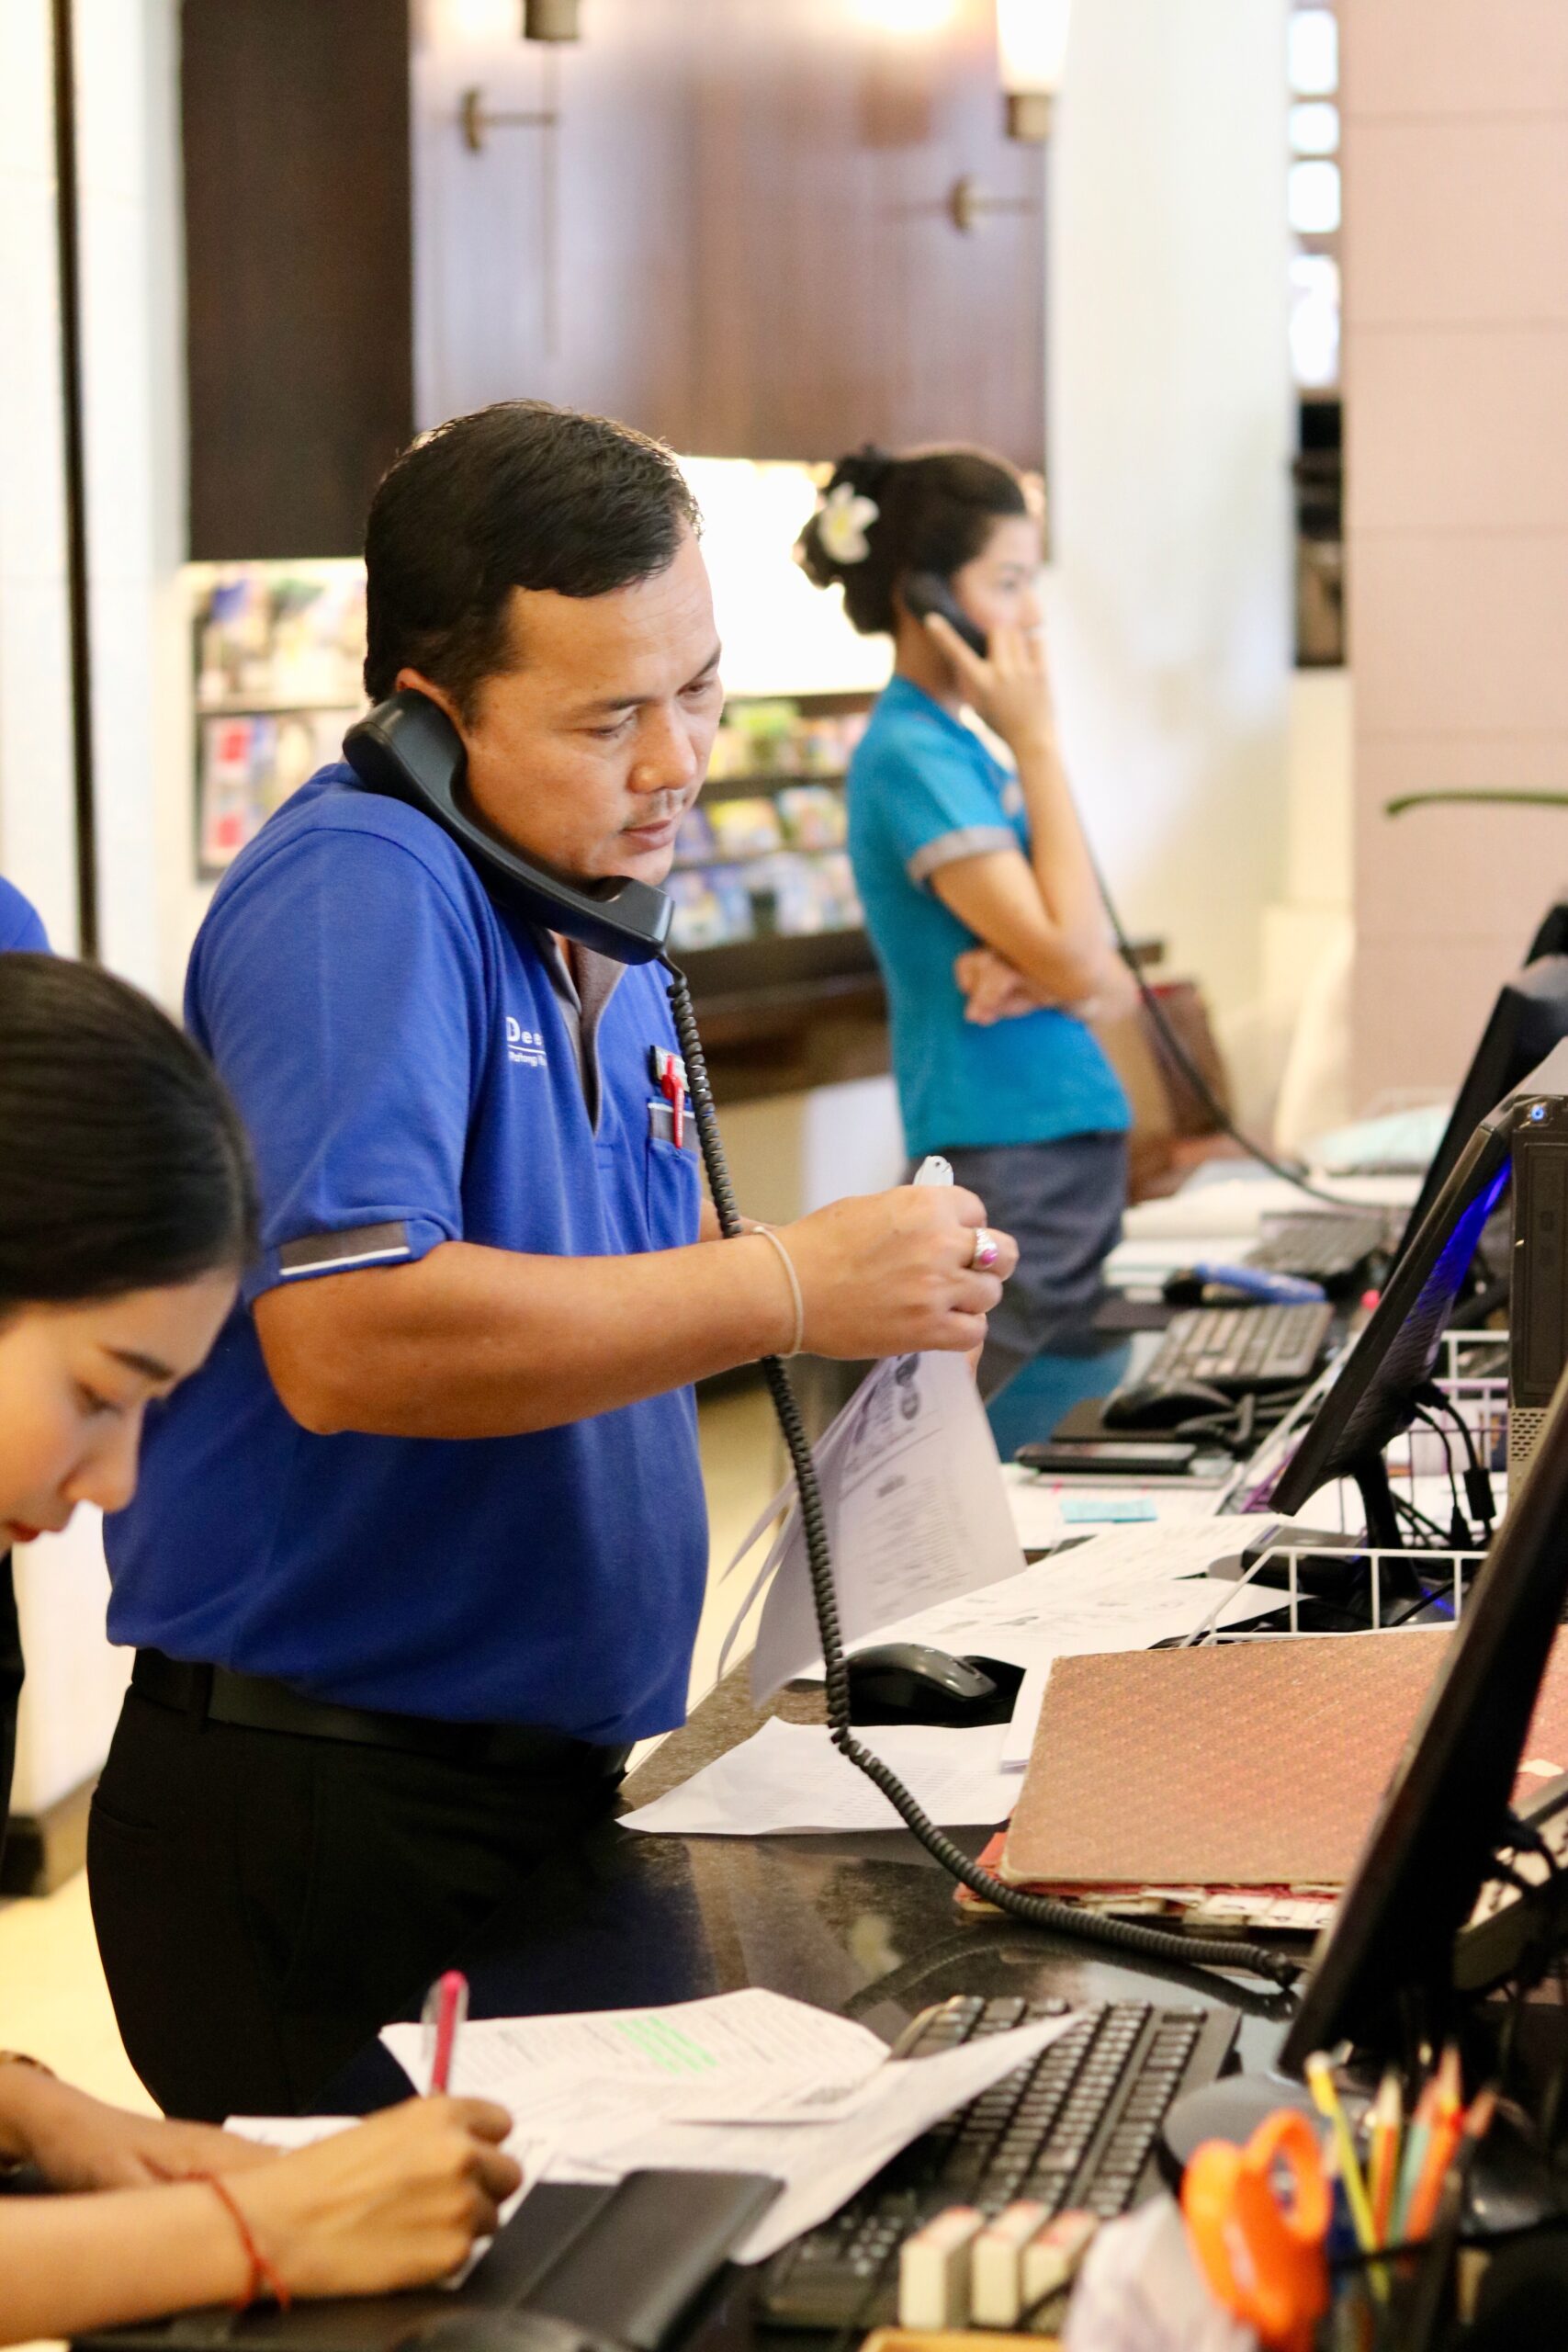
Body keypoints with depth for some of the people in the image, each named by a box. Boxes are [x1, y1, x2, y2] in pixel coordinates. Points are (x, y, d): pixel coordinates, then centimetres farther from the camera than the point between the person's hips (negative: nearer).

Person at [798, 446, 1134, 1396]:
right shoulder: (915, 756, -12)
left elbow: (1110, 980, 17)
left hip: (1072, 1156, 9)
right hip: (1007, 1167, -9)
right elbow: (1075, 963, -19)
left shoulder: (963, 747, 15)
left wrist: (1049, 979, -9)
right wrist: (1036, 740, -12)